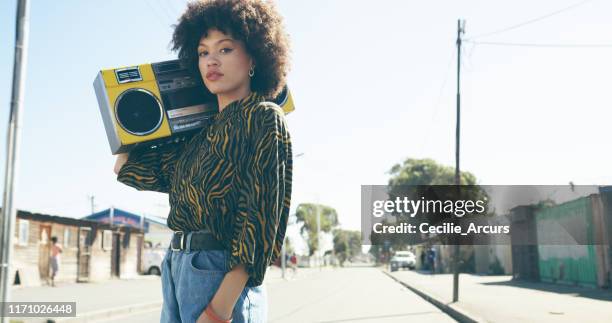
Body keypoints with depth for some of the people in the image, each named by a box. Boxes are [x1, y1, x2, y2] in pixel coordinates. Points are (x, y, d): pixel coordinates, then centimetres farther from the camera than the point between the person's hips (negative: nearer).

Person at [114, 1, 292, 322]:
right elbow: (125, 168, 19)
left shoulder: (264, 118, -7)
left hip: (220, 273, -7)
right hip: (175, 269, 8)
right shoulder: (201, 130, 15)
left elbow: (260, 215, -16)